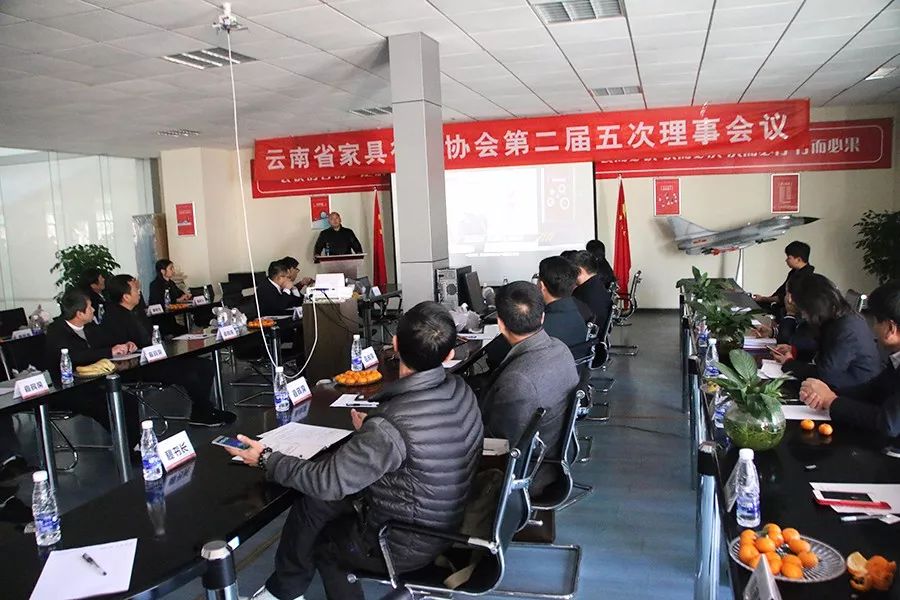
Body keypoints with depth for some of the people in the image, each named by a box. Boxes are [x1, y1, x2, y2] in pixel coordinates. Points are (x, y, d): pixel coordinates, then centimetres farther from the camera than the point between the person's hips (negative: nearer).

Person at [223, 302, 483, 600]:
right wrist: (370, 434, 12)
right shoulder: (461, 391, -10)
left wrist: (267, 460, -10)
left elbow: (328, 481, -23)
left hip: (405, 545, -7)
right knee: (314, 501, 14)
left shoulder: (392, 425, -34)